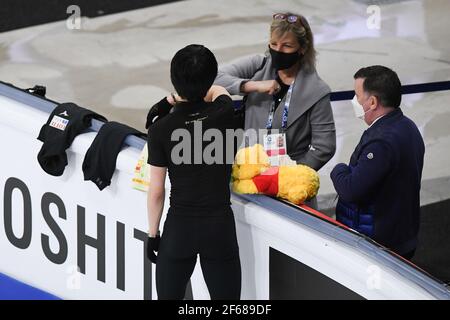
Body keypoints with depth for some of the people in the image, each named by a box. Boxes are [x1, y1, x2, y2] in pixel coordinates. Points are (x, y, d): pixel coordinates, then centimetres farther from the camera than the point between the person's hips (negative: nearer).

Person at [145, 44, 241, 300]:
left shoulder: (161, 129, -11)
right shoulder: (224, 114, -8)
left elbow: (156, 192, -5)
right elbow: (218, 91, 19)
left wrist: (153, 234, 8)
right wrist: (172, 101, 18)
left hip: (179, 228, 0)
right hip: (220, 226, 1)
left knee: (169, 296, 16)